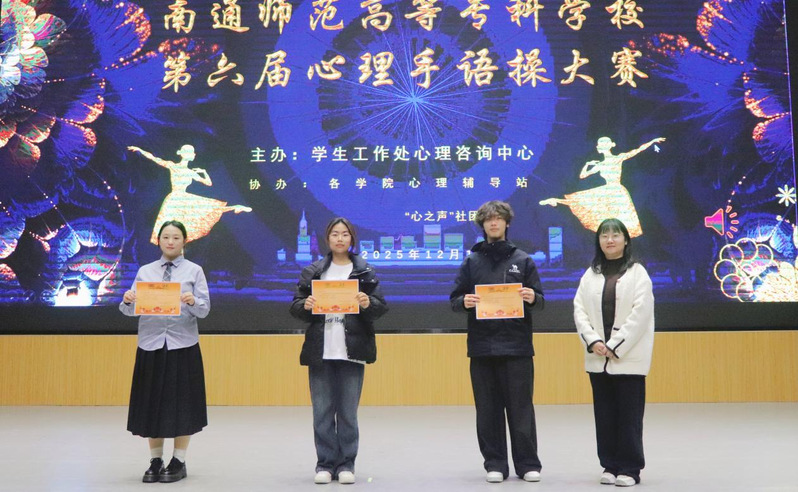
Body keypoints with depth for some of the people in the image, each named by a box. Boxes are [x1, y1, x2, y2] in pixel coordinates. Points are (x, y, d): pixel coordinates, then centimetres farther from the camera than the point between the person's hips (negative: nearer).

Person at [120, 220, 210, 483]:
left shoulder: (194, 271, 3)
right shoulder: (144, 271, 9)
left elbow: (204, 310, -3)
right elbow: (131, 310, 4)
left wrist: (193, 302, -24)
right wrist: (127, 301, -17)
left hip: (183, 345, -2)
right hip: (151, 344, 2)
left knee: (181, 402, 2)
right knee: (152, 402, 5)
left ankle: (179, 462, 13)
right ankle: (155, 461, 18)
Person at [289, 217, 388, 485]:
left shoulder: (365, 272, 7)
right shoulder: (312, 272, 10)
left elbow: (382, 307, 3)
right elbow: (295, 306, 8)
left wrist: (368, 304, -17)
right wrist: (305, 306, -14)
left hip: (352, 351, -1)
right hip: (320, 351, 1)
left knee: (348, 412, 4)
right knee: (322, 412, 3)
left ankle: (346, 464, 14)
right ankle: (325, 464, 13)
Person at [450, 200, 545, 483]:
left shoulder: (522, 260, 8)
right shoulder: (472, 261, 10)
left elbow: (540, 300, 7)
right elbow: (455, 300, 8)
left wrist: (533, 298, -15)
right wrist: (464, 302, -14)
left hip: (517, 346, -1)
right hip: (481, 346, 1)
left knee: (521, 408, 2)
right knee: (488, 409, 6)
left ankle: (528, 464, 12)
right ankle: (495, 464, 15)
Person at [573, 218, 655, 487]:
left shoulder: (637, 273, -2)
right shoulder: (590, 275, 10)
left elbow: (640, 313, -10)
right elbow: (579, 309, 6)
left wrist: (615, 346, -14)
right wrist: (593, 341, -9)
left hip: (628, 356, -4)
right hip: (598, 357, 4)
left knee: (629, 414, 0)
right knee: (604, 414, 8)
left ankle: (630, 468, 10)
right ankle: (610, 466, 19)